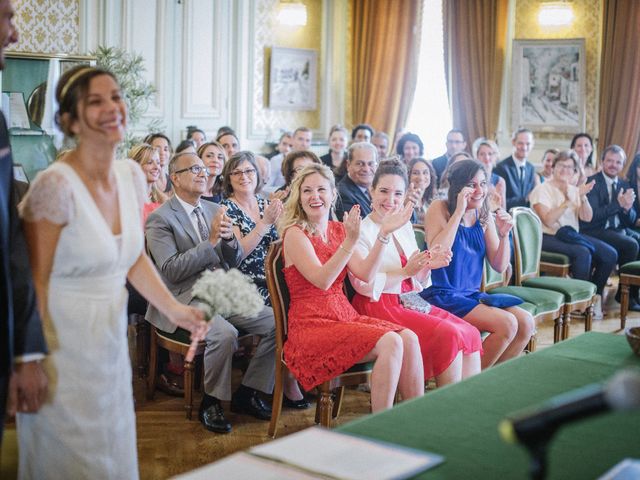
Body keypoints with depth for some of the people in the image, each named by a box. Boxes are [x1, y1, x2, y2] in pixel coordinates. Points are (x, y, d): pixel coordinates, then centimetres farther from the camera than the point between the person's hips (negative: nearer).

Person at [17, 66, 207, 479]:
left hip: (110, 338, 7)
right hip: (64, 344, -6)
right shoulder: (56, 186, -20)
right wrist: (36, 361, -15)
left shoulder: (131, 175, 2)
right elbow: (36, 281, -15)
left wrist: (174, 309, 0)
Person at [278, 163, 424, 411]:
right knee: (390, 342, -26)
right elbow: (322, 280, -20)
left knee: (409, 338, -17)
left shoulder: (338, 229, 13)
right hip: (311, 325, -6)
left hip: (346, 315, 6)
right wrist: (350, 241, -26)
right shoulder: (295, 234, -6)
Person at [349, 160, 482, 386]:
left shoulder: (405, 225, 15)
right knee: (448, 335, -23)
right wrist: (405, 272, -23)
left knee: (471, 333, -13)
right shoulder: (360, 231, -7)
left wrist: (428, 264, -1)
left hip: (411, 301, 7)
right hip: (379, 306, -7)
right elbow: (365, 284, -20)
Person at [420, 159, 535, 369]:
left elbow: (499, 266, 8)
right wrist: (459, 212, -23)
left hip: (471, 294, 7)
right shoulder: (440, 208, -8)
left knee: (526, 323, -9)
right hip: (441, 296, -7)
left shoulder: (484, 216, 8)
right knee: (507, 324, -21)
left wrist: (504, 235, -9)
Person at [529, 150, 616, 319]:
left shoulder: (574, 190, 14)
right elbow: (548, 221, -17)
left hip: (572, 235, 7)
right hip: (549, 237, -7)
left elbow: (587, 218, 3)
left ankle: (595, 294, 4)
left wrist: (583, 197, -12)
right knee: (583, 252, -33)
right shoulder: (542, 189, -4)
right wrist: (567, 201, -20)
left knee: (610, 254, -12)